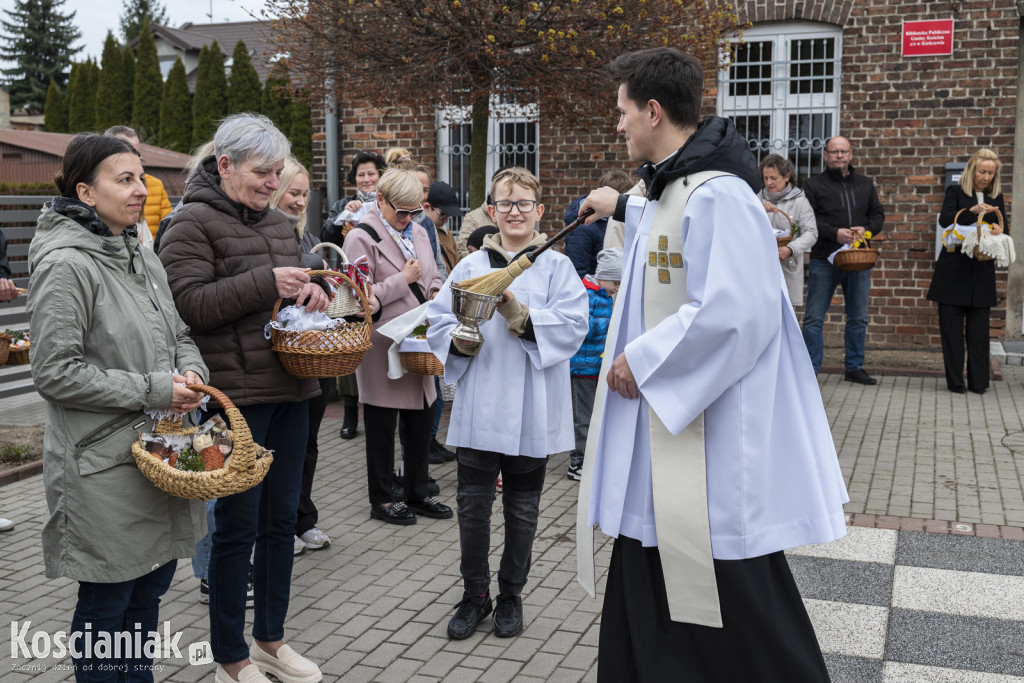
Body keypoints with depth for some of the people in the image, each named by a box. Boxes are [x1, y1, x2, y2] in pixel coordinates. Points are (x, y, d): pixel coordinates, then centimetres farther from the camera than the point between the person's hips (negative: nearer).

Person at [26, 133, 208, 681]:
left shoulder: (142, 258, 10)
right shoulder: (66, 264, -15)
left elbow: (178, 337, 18)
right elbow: (55, 372, -19)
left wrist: (190, 373, -4)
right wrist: (151, 391, -19)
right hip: (105, 466, -8)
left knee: (151, 583, 18)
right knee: (106, 602, 7)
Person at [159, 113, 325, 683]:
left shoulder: (279, 224, 14)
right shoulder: (192, 223, -7)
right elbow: (190, 304, -17)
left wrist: (312, 291, 2)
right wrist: (266, 283, -22)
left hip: (289, 389, 7)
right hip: (237, 395, -7)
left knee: (282, 519, 14)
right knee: (239, 525, 3)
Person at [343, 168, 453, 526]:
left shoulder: (417, 232, 12)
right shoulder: (362, 237, -11)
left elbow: (433, 278, 22)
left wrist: (436, 294, 0)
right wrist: (404, 280, -14)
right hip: (383, 346, -7)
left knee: (420, 422, 13)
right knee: (382, 427, 6)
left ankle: (417, 493, 28)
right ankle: (381, 500, 20)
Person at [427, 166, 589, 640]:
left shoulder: (556, 266, 0)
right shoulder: (470, 266, 7)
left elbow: (572, 326, -11)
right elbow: (437, 320, 6)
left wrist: (520, 315, -22)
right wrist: (459, 340, -14)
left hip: (532, 410, -1)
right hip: (478, 408, 2)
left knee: (522, 509, 11)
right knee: (473, 504, 7)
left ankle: (511, 595, 29)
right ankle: (475, 593, 25)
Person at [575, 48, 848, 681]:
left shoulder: (719, 195, -20)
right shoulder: (674, 187, 12)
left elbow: (733, 312, -28)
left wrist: (642, 360, -19)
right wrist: (624, 207, 46)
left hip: (712, 436, -10)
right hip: (664, 421, 11)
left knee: (732, 610, 0)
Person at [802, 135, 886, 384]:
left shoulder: (865, 184, 15)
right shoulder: (814, 184, 1)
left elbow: (878, 214, 15)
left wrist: (866, 229, -6)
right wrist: (835, 233, -18)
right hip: (824, 259, -4)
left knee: (858, 317, 10)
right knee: (814, 317, -3)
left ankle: (854, 367, 21)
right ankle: (810, 369, 4)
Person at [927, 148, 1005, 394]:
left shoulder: (996, 198, 14)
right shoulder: (956, 192, 3)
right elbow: (944, 219, -13)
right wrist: (973, 211, -27)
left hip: (982, 274, 3)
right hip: (953, 272, -2)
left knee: (979, 329, 2)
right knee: (951, 327, -1)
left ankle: (978, 382, 8)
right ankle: (955, 382, 6)